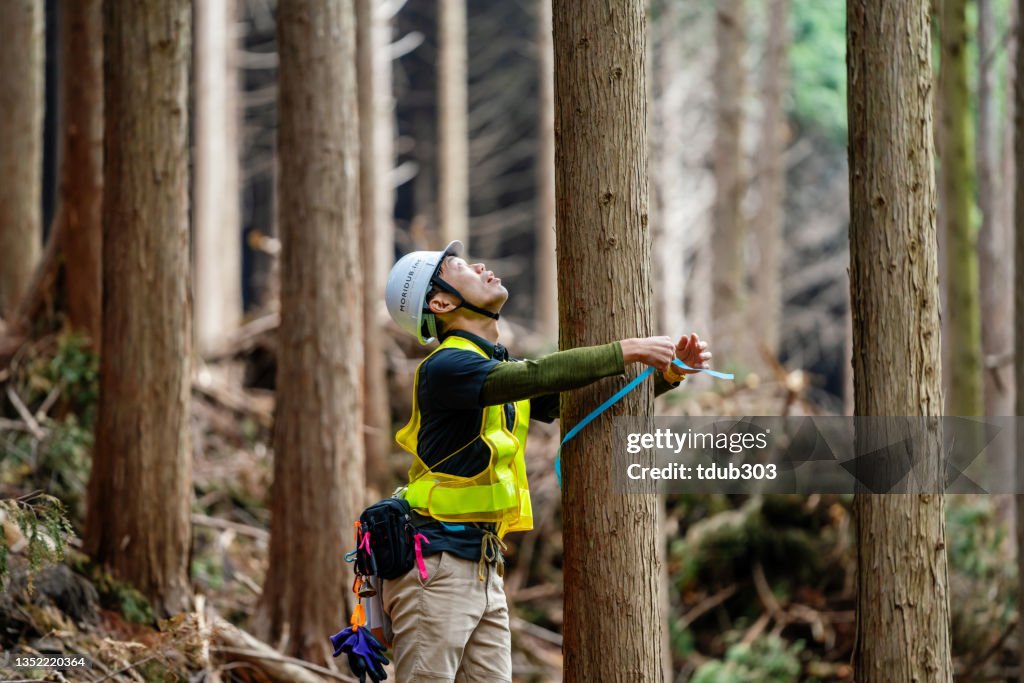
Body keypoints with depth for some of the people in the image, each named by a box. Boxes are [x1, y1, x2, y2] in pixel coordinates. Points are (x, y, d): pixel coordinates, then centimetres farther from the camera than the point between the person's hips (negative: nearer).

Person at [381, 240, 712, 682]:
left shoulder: (501, 370, 18)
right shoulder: (445, 367, -12)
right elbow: (541, 375, -26)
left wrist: (668, 373, 4)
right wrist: (626, 351, -20)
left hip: (486, 572, 9)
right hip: (436, 564, -9)